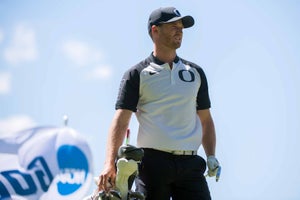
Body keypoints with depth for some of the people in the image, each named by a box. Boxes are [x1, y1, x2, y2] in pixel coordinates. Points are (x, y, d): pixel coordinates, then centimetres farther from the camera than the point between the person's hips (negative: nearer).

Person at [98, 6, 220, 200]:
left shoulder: (195, 72, 18)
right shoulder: (137, 75, 4)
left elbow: (205, 119, 22)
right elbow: (121, 119, -6)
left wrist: (211, 157, 8)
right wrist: (110, 164, -19)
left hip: (190, 163, 3)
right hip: (153, 162, -3)